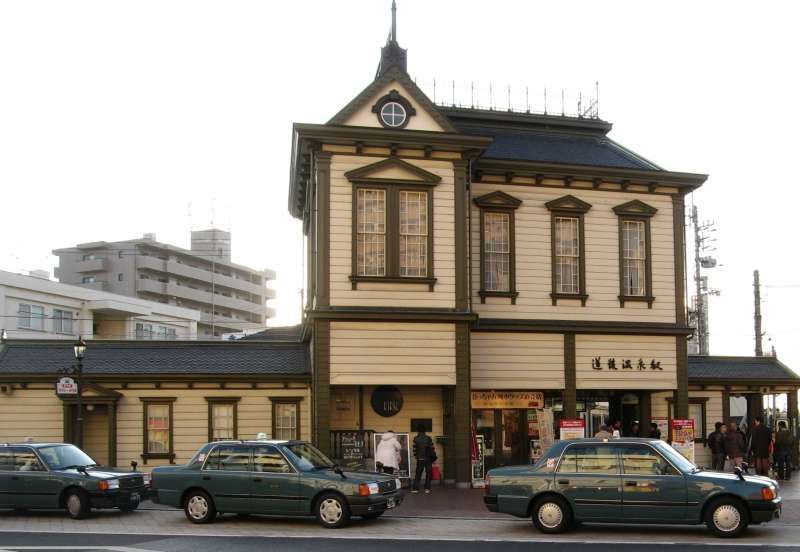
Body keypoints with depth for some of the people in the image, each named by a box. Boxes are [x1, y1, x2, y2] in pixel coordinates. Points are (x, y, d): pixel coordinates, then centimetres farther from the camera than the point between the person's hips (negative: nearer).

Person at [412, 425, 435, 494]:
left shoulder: (416, 439, -4)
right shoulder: (428, 438, -4)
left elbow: (414, 449, -1)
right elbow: (432, 448, -3)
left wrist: (415, 455, 15)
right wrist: (433, 457, 6)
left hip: (420, 459, 0)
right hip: (428, 459, 0)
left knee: (418, 474, 6)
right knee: (428, 474, 7)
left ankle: (416, 488, 1)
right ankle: (427, 489, 3)